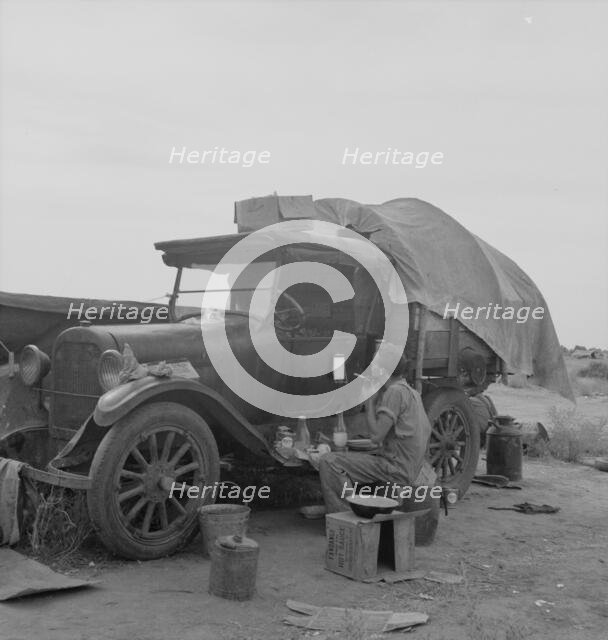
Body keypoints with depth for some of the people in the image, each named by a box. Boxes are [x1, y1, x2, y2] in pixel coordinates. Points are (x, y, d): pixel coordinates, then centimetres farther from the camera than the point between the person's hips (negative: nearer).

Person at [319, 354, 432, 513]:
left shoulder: (395, 391, -15)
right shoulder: (411, 392, 16)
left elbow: (377, 436, -19)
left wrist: (370, 403, -7)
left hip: (395, 468, -11)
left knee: (328, 462, -16)